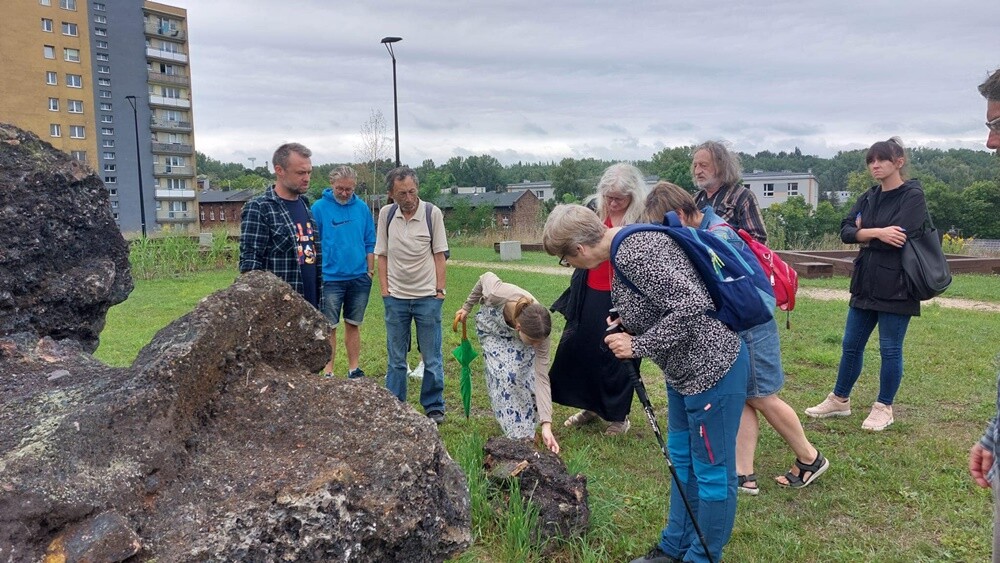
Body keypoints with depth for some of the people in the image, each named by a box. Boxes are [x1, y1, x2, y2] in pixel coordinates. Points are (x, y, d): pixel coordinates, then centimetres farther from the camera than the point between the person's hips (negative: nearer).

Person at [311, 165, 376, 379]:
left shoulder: (362, 207, 4)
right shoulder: (319, 208, -7)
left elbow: (370, 243, 9)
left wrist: (370, 270, 7)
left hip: (359, 279, 3)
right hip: (330, 279, -3)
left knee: (353, 325, 13)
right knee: (329, 328, 4)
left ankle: (354, 369, 23)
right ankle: (328, 372, 14)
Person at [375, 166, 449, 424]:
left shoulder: (432, 212, -5)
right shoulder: (386, 214, 1)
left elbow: (439, 255, -1)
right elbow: (382, 255, 6)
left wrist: (440, 289, -5)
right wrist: (384, 288, 0)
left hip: (427, 296, -2)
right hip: (395, 297, 2)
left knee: (432, 358, 6)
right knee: (396, 359, 10)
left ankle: (434, 408, 19)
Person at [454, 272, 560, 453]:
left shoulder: (538, 331, -38)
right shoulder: (498, 293, -44)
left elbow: (542, 378, -33)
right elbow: (486, 277, -19)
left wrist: (546, 425, -38)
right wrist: (467, 308, -4)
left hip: (517, 333, 1)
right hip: (491, 324, -1)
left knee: (526, 373, -17)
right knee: (503, 373, -19)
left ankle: (527, 427, 2)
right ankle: (515, 432, -9)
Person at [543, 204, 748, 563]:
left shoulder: (634, 255, -26)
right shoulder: (625, 241, 4)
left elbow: (694, 303, -31)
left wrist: (640, 345, -23)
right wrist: (625, 319, 1)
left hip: (712, 370, -11)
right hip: (684, 369, 11)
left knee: (711, 472, 7)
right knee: (681, 460, 22)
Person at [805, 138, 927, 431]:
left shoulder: (913, 197, -8)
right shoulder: (869, 198, 11)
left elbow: (898, 238, -21)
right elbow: (845, 231, -1)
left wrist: (863, 234, -7)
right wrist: (877, 233, -17)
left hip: (896, 288, -6)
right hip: (865, 283, 7)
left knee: (890, 349, 5)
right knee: (851, 345, 13)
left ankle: (884, 408, 19)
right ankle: (839, 400, 26)